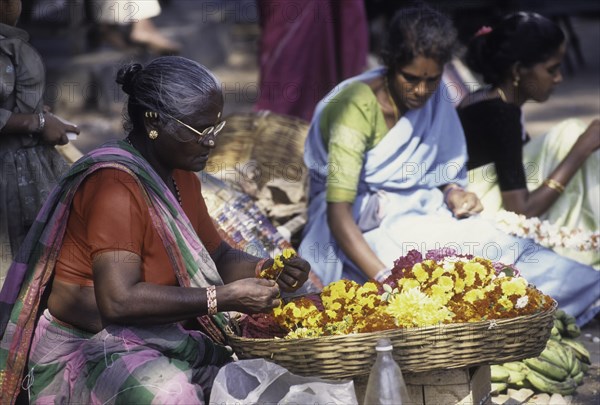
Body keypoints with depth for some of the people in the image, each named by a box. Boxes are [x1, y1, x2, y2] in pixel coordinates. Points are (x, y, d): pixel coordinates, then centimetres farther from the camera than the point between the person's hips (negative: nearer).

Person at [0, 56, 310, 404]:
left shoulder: (182, 176, 8)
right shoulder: (116, 184, -21)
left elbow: (217, 255, 17)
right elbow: (118, 301, -29)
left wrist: (270, 270, -4)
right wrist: (226, 297, -28)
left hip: (158, 340, 9)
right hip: (88, 345, -9)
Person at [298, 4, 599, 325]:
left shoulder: (435, 96, -2)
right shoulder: (357, 108, -23)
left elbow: (444, 168, 11)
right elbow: (338, 211, -30)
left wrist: (453, 192, -14)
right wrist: (383, 277, -42)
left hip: (412, 209, 7)